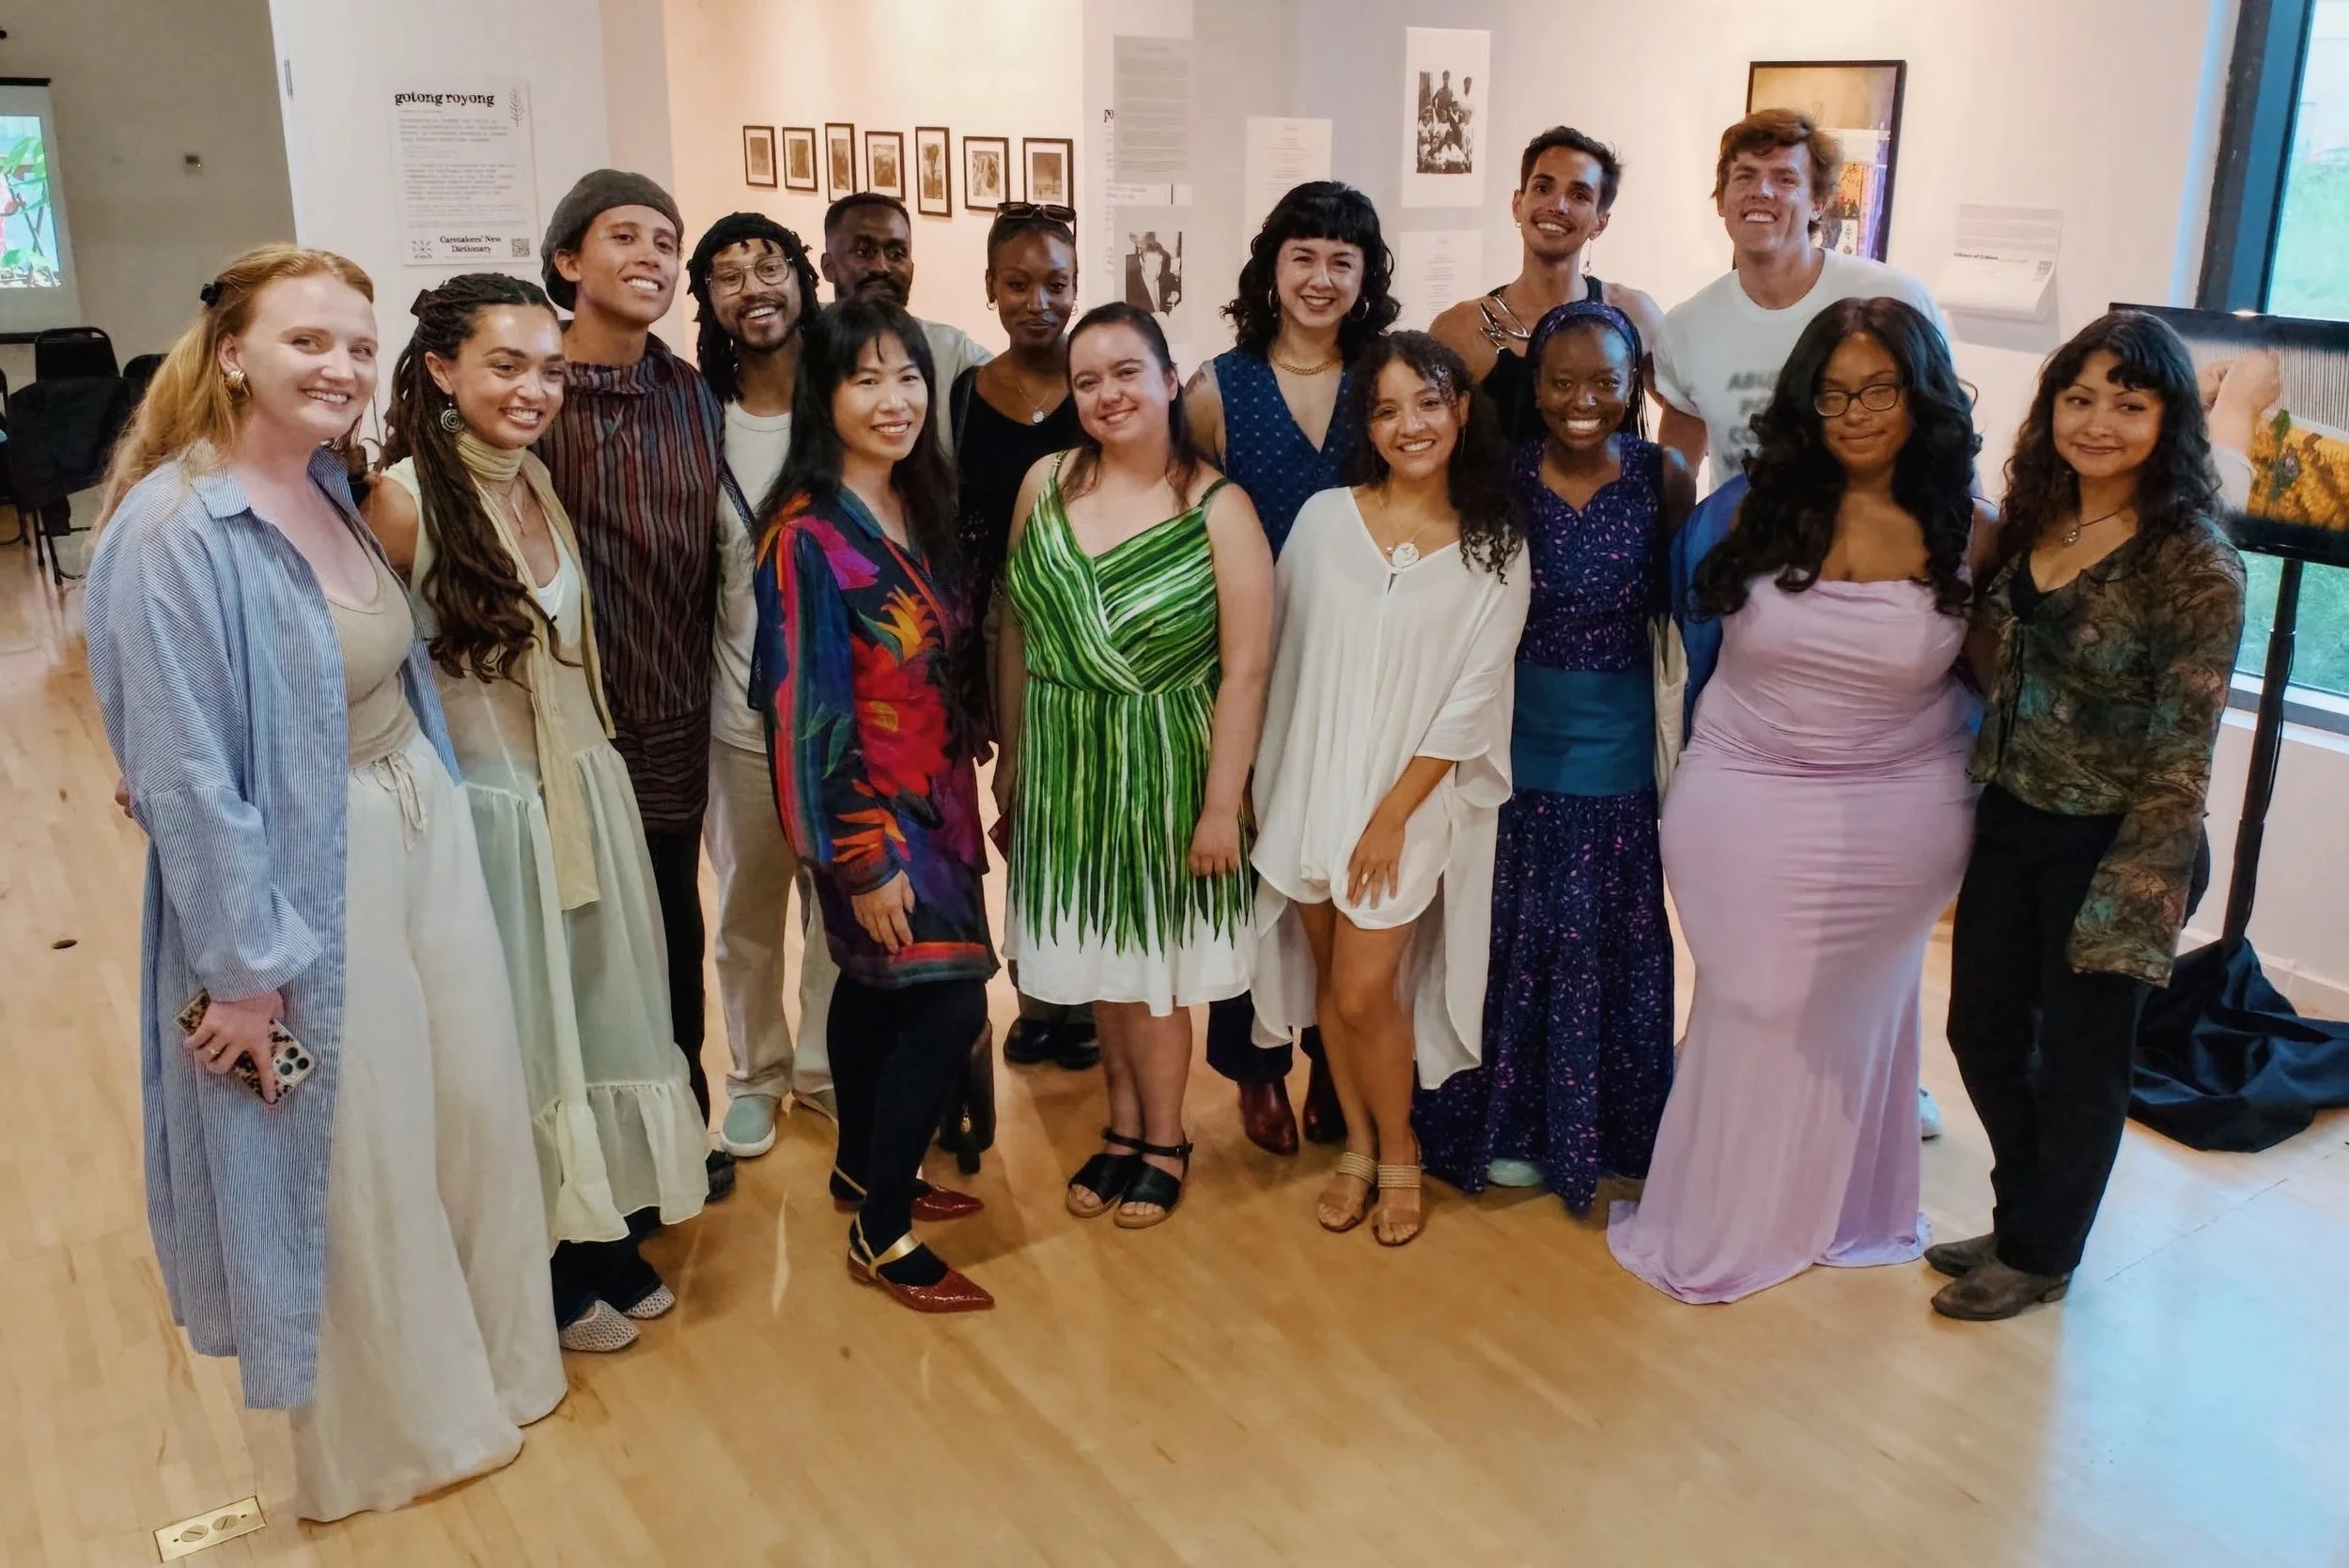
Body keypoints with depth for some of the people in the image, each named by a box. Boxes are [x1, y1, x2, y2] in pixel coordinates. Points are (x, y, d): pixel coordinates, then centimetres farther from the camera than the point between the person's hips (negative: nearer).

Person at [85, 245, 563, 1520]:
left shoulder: (334, 493, 4)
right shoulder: (177, 533, -21)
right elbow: (185, 774, -20)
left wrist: (428, 805, 16)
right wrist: (246, 965, -17)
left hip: (423, 834, 8)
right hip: (303, 879, -8)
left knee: (477, 1106, 18)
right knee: (360, 1162, 10)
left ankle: (489, 1365, 42)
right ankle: (398, 1428, 34)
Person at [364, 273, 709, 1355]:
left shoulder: (542, 484, 2)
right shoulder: (404, 500, -18)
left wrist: (589, 766, 10)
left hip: (583, 791, 6)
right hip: (482, 808, -6)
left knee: (594, 1013, 17)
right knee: (511, 1037, 9)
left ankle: (600, 1234, 35)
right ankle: (534, 1270, 28)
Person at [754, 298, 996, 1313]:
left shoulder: (920, 512, 6)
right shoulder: (806, 536, -17)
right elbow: (807, 708, -19)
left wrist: (965, 801, 11)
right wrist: (863, 859, -20)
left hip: (935, 799, 8)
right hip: (869, 812, -7)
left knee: (874, 985, 19)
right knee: (948, 1003, -9)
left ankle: (863, 1170, 37)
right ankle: (881, 1236, 5)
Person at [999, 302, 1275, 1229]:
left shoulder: (1218, 509, -12)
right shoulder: (1045, 484, -1)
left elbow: (1245, 670, -14)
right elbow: (1018, 632, 5)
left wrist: (1221, 804, -15)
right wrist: (1011, 757, 8)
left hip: (1165, 768, -3)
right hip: (1064, 765, 4)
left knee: (1152, 966, 9)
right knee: (1096, 958, 15)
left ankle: (1162, 1143, 31)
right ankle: (1122, 1127, 35)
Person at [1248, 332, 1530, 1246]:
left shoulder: (1496, 548, -4)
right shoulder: (1324, 518, 0)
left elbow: (1473, 698, -7)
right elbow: (1283, 659, 4)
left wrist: (1394, 813, -11)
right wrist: (1261, 786, 3)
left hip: (1416, 799, -2)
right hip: (1313, 785, 2)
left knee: (1364, 990, -5)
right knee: (1330, 981, 11)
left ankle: (1398, 1149, 20)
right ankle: (1357, 1144, 31)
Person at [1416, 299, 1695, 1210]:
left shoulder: (1663, 478, -5)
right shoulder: (1501, 475, -4)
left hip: (1620, 751, 0)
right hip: (1520, 747, 0)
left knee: (1612, 942, 10)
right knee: (1521, 940, 9)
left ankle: (1605, 1126, 30)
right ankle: (1518, 1123, 28)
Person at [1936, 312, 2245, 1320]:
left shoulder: (2194, 567, -18)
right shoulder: (2031, 525, 1)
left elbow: (2178, 765, -18)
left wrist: (2122, 909, -19)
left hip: (2107, 845, -6)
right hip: (2009, 822, 6)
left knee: (2079, 1058, 12)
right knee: (1983, 1031, 17)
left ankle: (2041, 1254, 34)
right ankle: (2019, 1220, 41)